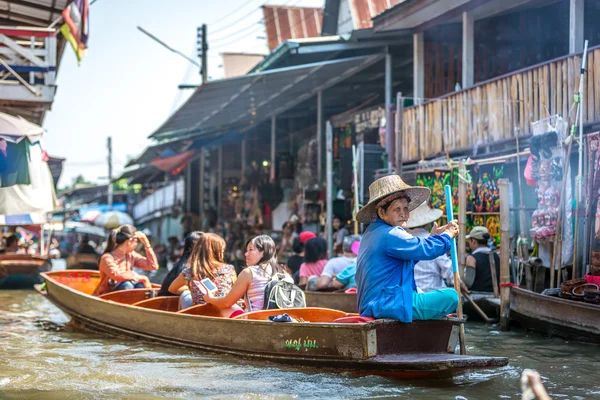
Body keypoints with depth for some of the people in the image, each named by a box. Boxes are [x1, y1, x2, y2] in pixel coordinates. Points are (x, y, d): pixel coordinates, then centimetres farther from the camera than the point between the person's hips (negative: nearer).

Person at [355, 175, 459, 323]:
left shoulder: (372, 233, 15)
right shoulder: (390, 235, -18)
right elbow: (427, 250, -19)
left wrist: (434, 236, 19)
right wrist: (447, 235, -1)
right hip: (389, 305, -11)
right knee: (450, 296, -12)